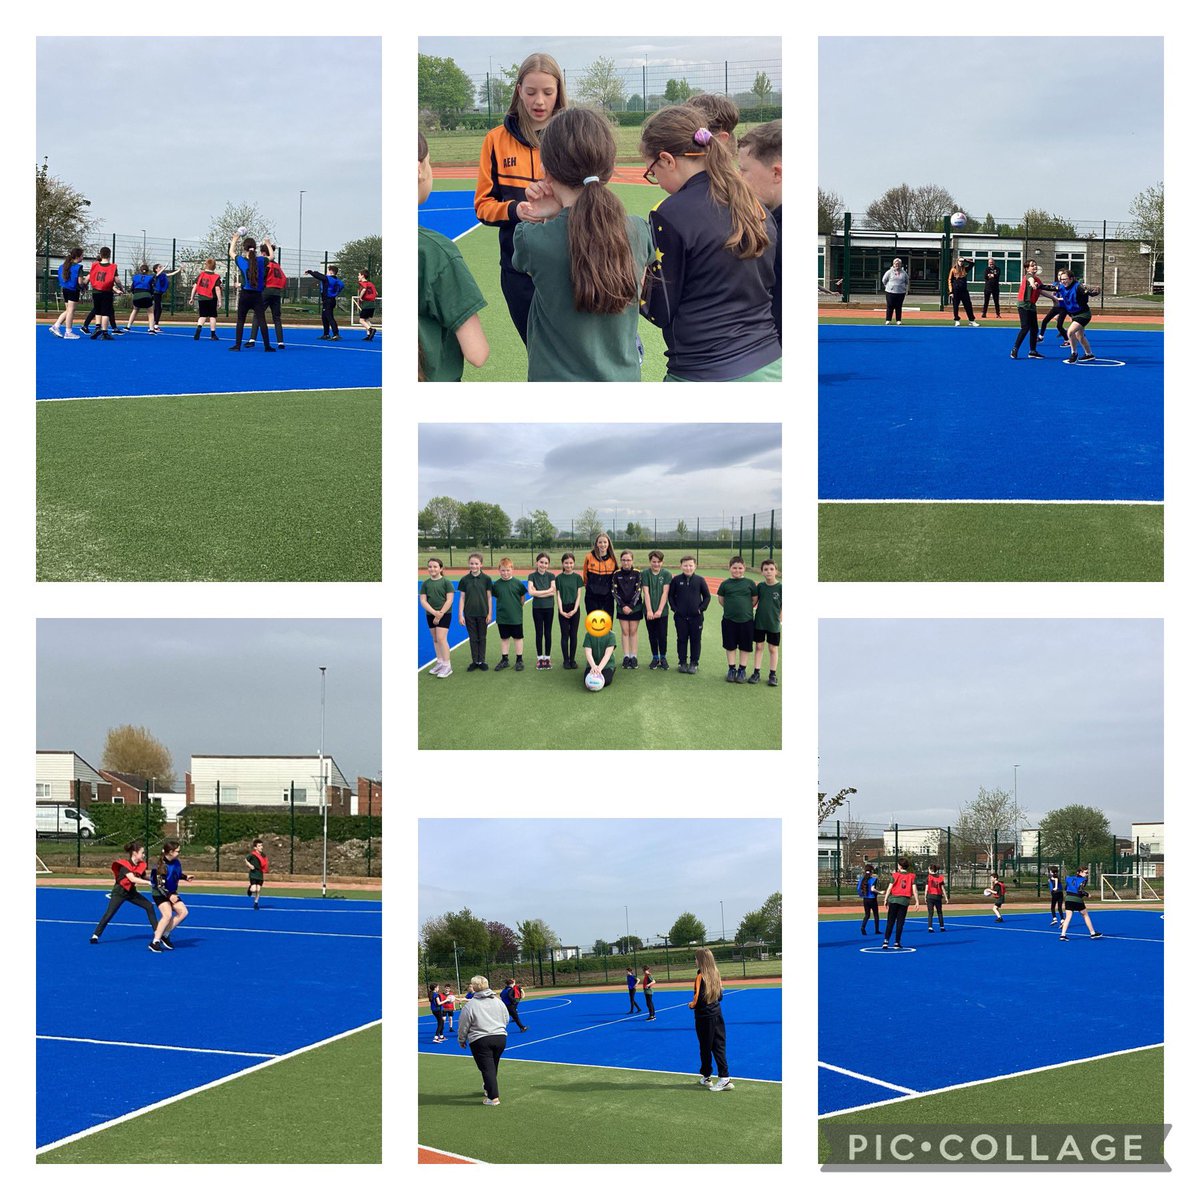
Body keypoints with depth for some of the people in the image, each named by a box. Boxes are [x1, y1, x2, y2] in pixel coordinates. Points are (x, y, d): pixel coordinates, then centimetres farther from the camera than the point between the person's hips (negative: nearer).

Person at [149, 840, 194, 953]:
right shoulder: (161, 866, -25)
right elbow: (159, 885, -25)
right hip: (159, 893, -8)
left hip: (171, 893, 8)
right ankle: (155, 942, -18)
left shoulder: (176, 862, -2)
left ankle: (165, 935, 7)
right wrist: (169, 896, -29)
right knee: (168, 915, -25)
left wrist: (186, 877, 4)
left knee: (183, 912, 0)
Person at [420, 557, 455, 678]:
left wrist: (440, 614, -14)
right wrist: (434, 612, -14)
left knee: (441, 638, -12)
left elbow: (449, 600, -10)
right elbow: (423, 600, 0)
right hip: (430, 615, 5)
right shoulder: (425, 583, 4)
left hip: (444, 614, -5)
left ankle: (447, 666, -7)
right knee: (435, 639, 11)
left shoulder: (446, 582, -7)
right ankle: (439, 662, 21)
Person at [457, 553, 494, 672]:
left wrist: (489, 613, -3)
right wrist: (460, 615, -3)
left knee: (482, 638, 7)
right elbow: (462, 598, 1)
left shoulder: (486, 579, -4)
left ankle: (482, 661, 16)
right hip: (469, 614, 1)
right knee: (473, 638, 8)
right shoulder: (464, 580, -1)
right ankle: (474, 661, 16)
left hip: (482, 613, -1)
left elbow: (489, 597, 0)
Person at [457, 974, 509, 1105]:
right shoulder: (498, 1001, 4)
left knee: (487, 1069, -2)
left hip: (480, 1041, -5)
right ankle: (489, 1089, 38)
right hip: (500, 1038, 5)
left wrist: (462, 1040, 12)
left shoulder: (470, 1005, -10)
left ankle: (493, 1097, -6)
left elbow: (463, 1026, -4)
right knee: (493, 1067, 20)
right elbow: (506, 1020, 15)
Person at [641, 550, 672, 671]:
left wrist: (659, 610, -14)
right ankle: (655, 658, 20)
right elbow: (646, 593, -7)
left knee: (662, 636, 1)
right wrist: (649, 611, -14)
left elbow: (665, 593, -6)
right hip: (649, 611, 1)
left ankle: (663, 658, 15)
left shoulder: (666, 574, -1)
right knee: (652, 635, 8)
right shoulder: (645, 574, -1)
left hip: (662, 611, -1)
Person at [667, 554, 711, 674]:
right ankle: (683, 662, 15)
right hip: (680, 617, 1)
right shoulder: (676, 580, -1)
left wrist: (701, 608, -4)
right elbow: (670, 595, 7)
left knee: (695, 640, 5)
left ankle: (694, 663, 14)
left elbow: (707, 596, 5)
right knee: (682, 640, 7)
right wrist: (674, 608, -3)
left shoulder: (700, 580, -2)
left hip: (696, 616, 0)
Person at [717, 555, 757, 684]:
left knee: (745, 647, 6)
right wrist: (731, 608, 5)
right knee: (730, 646, 8)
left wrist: (746, 609, 4)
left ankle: (742, 670, 17)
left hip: (746, 620, 0)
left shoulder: (749, 583, -2)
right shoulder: (725, 584, -1)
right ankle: (732, 669, 20)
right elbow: (721, 599, 10)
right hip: (729, 620, 0)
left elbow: (755, 600, 7)